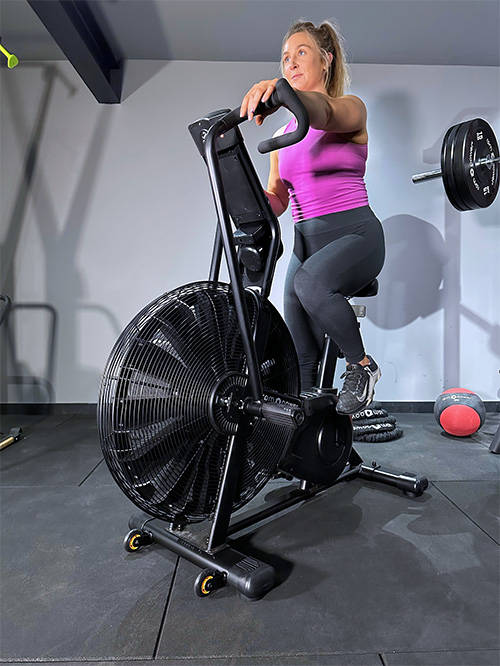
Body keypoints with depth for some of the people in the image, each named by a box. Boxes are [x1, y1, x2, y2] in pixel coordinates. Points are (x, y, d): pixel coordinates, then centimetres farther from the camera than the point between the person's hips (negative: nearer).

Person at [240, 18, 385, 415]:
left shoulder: (351, 109, 2)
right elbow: (276, 200, 12)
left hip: (355, 233, -5)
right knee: (301, 359, 0)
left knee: (310, 282, -36)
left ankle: (362, 366, -12)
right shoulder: (284, 135, 17)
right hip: (306, 241, 5)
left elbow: (323, 113, -23)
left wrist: (281, 89, -43)